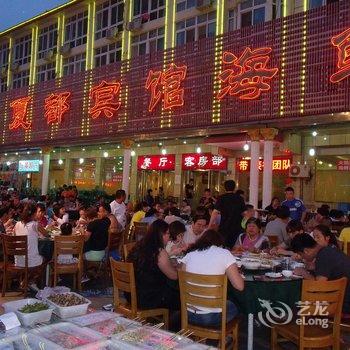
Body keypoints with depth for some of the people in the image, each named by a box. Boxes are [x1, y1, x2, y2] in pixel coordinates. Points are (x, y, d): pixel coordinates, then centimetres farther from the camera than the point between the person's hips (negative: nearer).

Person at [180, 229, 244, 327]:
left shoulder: (190, 254, 3)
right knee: (233, 307, 29)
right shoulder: (224, 253, -8)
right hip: (212, 317, -4)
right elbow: (240, 286, -9)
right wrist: (235, 271, 11)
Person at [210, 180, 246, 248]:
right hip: (237, 226, 3)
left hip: (225, 227, -3)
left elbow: (215, 212, -13)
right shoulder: (240, 198, 4)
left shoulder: (222, 198, -6)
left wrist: (210, 224, -7)